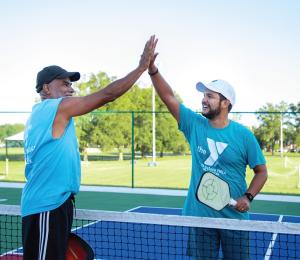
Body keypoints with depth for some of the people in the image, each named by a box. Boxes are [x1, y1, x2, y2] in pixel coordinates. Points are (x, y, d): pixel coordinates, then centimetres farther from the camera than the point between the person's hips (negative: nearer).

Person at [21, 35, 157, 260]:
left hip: (50, 203, 10)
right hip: (48, 206, -10)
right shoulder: (58, 107, -11)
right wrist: (142, 66, -7)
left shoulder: (39, 114, 18)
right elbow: (107, 95, -13)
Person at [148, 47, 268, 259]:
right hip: (200, 216, 2)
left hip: (234, 217, -1)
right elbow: (169, 97, -6)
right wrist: (153, 70, -18)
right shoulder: (195, 125, -1)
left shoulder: (244, 135, -6)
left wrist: (248, 197, -13)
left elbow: (261, 171, 1)